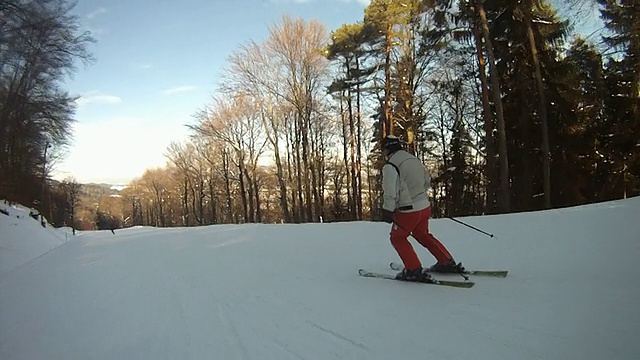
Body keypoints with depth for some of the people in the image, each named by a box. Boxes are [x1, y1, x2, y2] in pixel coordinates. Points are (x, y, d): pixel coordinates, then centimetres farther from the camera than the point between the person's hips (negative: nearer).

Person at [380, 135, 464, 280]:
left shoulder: (390, 166, -15)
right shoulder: (415, 160, 8)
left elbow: (390, 192, -20)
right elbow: (427, 182, 18)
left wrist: (387, 210, -12)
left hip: (408, 211, -7)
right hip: (425, 206, 7)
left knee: (397, 238, 13)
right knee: (422, 235, 26)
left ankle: (414, 270, 8)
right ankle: (448, 263, 29)